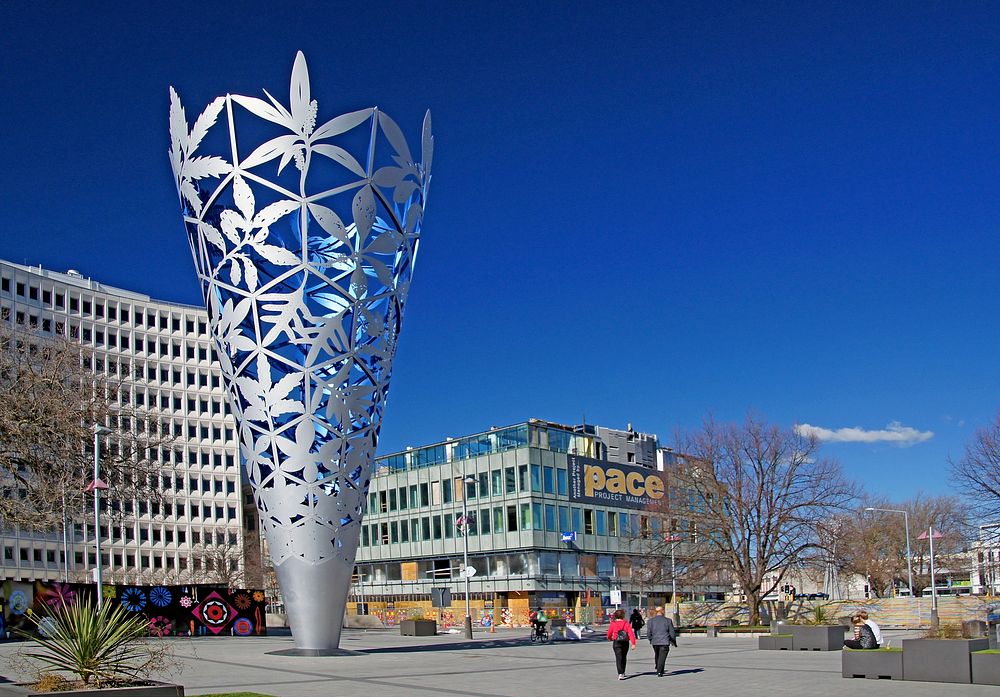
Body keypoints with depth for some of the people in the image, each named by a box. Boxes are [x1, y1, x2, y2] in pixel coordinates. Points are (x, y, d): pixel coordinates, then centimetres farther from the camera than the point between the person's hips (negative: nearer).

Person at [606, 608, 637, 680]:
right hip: (625, 642, 2)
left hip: (616, 642, -2)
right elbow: (631, 633, -13)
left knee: (618, 658, -4)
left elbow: (609, 634, 1)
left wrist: (610, 638, 25)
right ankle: (623, 672, 35)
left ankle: (620, 674, -20)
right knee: (624, 657, 20)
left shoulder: (613, 624, -6)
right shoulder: (626, 623, -5)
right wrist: (633, 643, -14)